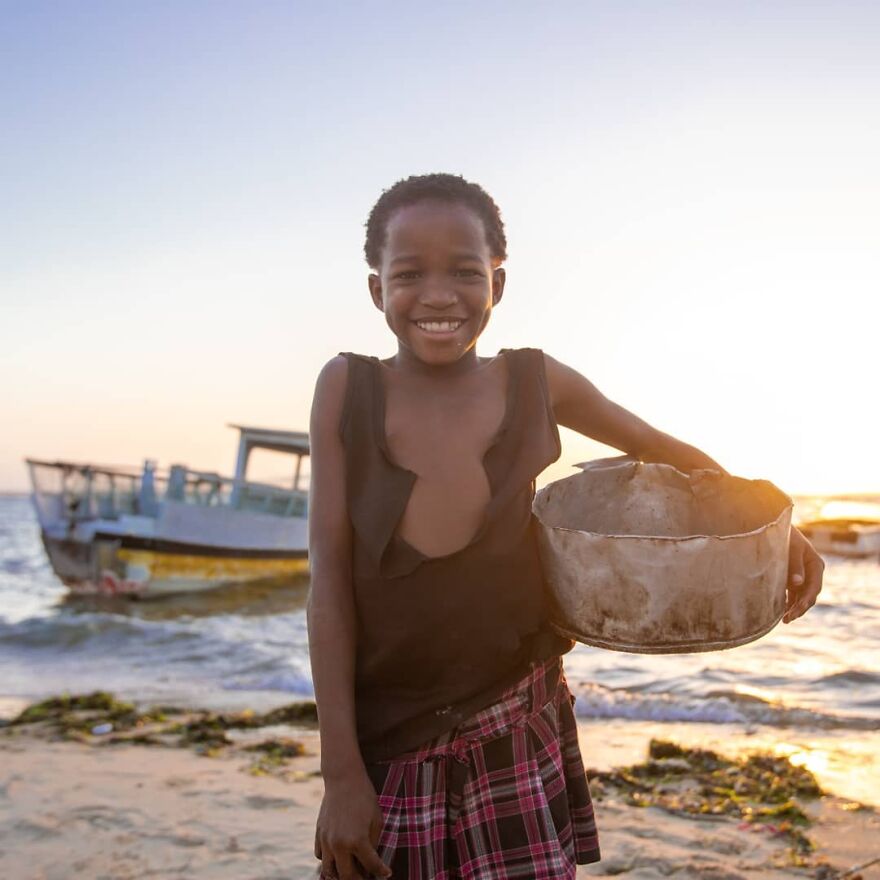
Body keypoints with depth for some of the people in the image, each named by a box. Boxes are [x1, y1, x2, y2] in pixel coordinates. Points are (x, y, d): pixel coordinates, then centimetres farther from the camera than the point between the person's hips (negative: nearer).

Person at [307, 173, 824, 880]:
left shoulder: (538, 384, -4)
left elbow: (664, 450, 13)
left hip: (517, 730, 1)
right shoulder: (347, 388, -7)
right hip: (387, 738, 0)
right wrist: (341, 771, -9)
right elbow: (330, 578, -8)